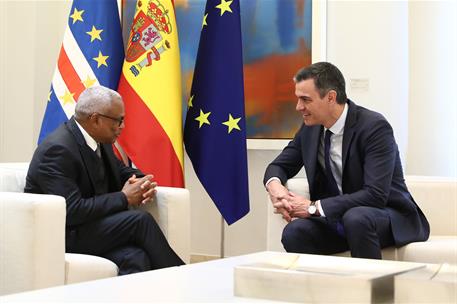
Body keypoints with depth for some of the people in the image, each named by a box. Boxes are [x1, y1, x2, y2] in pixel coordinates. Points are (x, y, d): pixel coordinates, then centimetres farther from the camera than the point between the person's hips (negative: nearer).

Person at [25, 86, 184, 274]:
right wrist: (123, 198, -18)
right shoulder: (57, 149, -21)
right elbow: (72, 211, -27)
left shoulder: (98, 140, 5)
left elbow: (121, 171, 21)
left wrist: (144, 182, -3)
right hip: (60, 233, -7)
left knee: (136, 258, -24)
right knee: (140, 220, -22)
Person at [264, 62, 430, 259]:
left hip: (389, 217, -5)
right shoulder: (311, 127, 1)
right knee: (293, 233, -24)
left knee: (355, 218, -37)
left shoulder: (374, 127, -19)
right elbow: (279, 166, 12)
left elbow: (375, 195, -26)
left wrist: (314, 207, -27)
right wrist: (274, 185, -14)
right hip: (338, 217, 5)